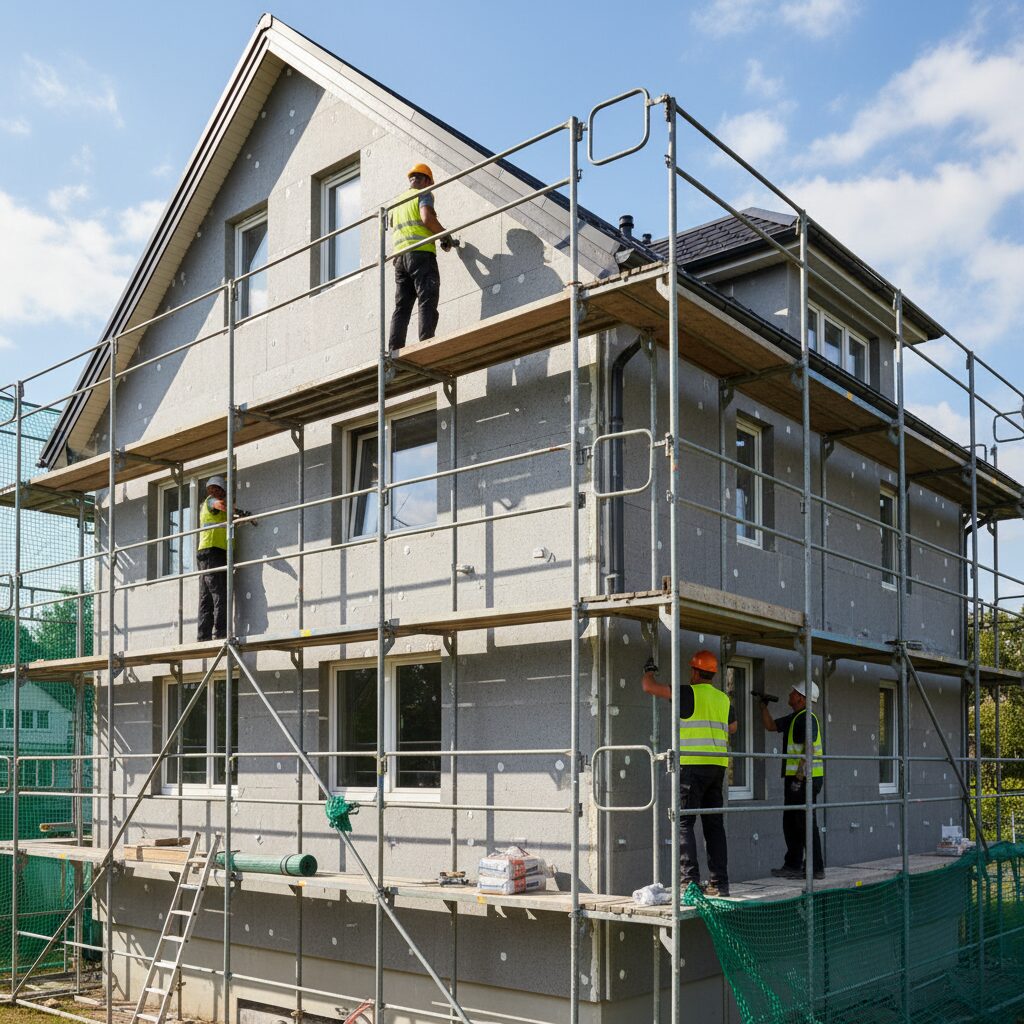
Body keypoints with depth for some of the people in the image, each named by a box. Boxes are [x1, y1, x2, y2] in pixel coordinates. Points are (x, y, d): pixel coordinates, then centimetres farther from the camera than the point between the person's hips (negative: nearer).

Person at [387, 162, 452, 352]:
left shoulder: (398, 200, 27)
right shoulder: (424, 194, 6)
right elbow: (427, 217, -11)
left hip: (399, 256, 7)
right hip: (420, 252, -6)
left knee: (402, 306, 3)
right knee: (427, 301, -13)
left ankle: (394, 350, -7)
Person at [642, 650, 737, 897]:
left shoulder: (689, 693, -7)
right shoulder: (723, 699, 13)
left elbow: (649, 687, -6)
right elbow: (732, 727, 30)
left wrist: (649, 671, 14)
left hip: (692, 765, -6)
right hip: (718, 766, 6)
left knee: (684, 822, -4)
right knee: (714, 824, 9)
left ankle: (690, 879, -12)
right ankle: (719, 882, 9)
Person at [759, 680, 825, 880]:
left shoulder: (807, 718, -14)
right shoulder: (794, 718, 17)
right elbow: (770, 726, 28)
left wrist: (799, 777, -23)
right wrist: (763, 706, 21)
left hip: (805, 778, -10)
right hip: (795, 778, 10)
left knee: (806, 823, -5)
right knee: (790, 823, 13)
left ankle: (816, 868, 0)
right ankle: (793, 866, 19)